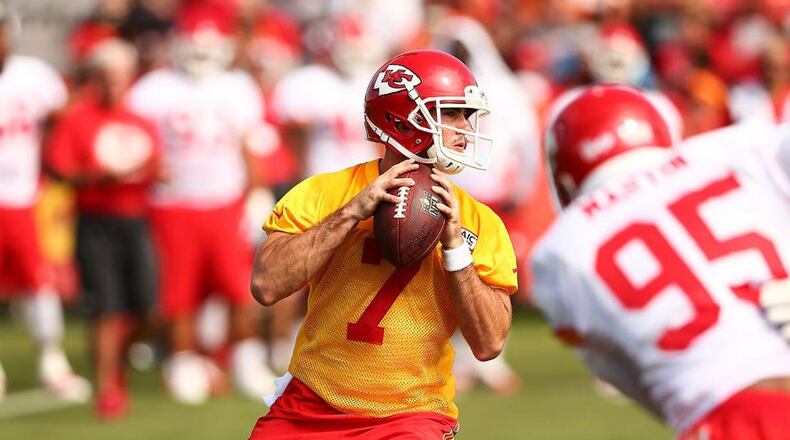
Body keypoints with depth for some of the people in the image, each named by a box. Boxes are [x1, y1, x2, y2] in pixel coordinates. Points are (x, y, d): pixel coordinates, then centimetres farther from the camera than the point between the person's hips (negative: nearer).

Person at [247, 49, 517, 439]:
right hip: (310, 409, 1)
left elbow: (488, 345, -7)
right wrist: (353, 212, -18)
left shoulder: (479, 224, 0)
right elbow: (267, 286, -16)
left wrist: (454, 244, -15)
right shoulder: (326, 194, -3)